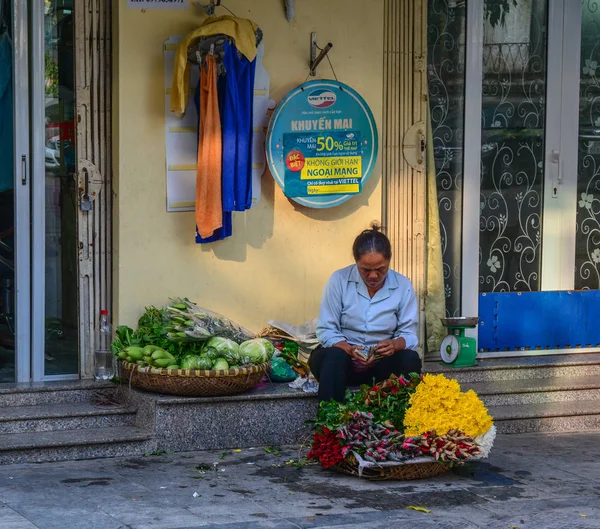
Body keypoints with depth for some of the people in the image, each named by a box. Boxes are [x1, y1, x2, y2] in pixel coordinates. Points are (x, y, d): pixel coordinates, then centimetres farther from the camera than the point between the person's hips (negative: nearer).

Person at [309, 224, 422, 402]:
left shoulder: (403, 286, -4)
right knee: (336, 357, -37)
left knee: (411, 359, -28)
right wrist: (349, 349, -30)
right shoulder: (339, 280, -8)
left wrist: (394, 345, -30)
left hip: (381, 363, 2)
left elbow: (409, 334, -5)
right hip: (343, 356, -2)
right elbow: (326, 330, -10)